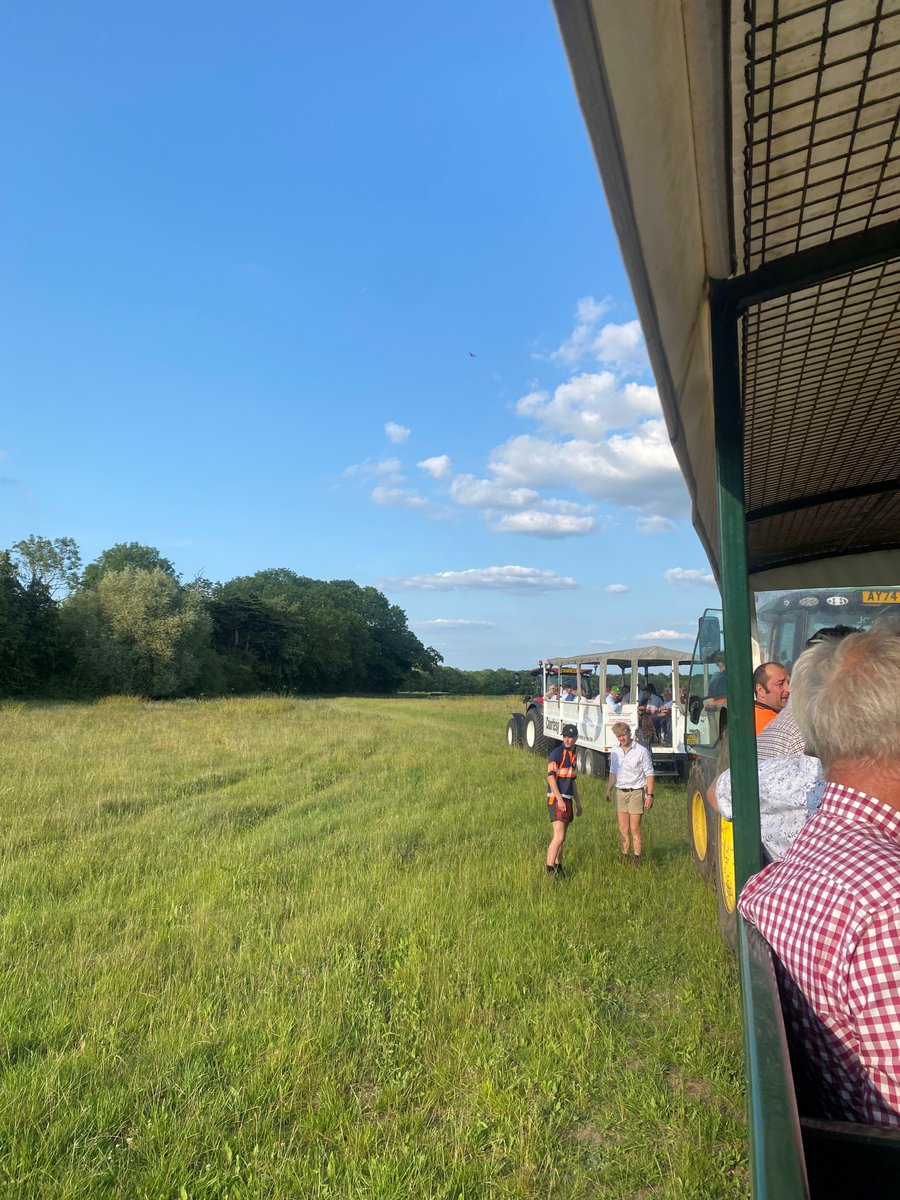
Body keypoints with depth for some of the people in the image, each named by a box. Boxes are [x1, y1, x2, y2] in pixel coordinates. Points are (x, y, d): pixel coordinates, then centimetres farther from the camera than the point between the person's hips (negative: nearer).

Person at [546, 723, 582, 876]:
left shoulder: (573, 755, 14)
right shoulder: (556, 753, -11)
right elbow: (551, 777, -17)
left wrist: (578, 803, 23)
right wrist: (559, 799, -25)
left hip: (567, 800, 8)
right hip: (556, 799, -8)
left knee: (561, 837, 13)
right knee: (559, 837, -14)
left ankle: (558, 866, 23)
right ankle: (550, 870, -10)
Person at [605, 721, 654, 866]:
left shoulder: (641, 751, -6)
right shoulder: (615, 752, 9)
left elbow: (649, 774, -4)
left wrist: (650, 795, -9)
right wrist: (608, 789, 6)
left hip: (636, 793, -4)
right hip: (620, 793, 4)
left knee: (635, 829, -4)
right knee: (623, 829, 6)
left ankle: (637, 859, 5)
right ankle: (624, 858, 13)